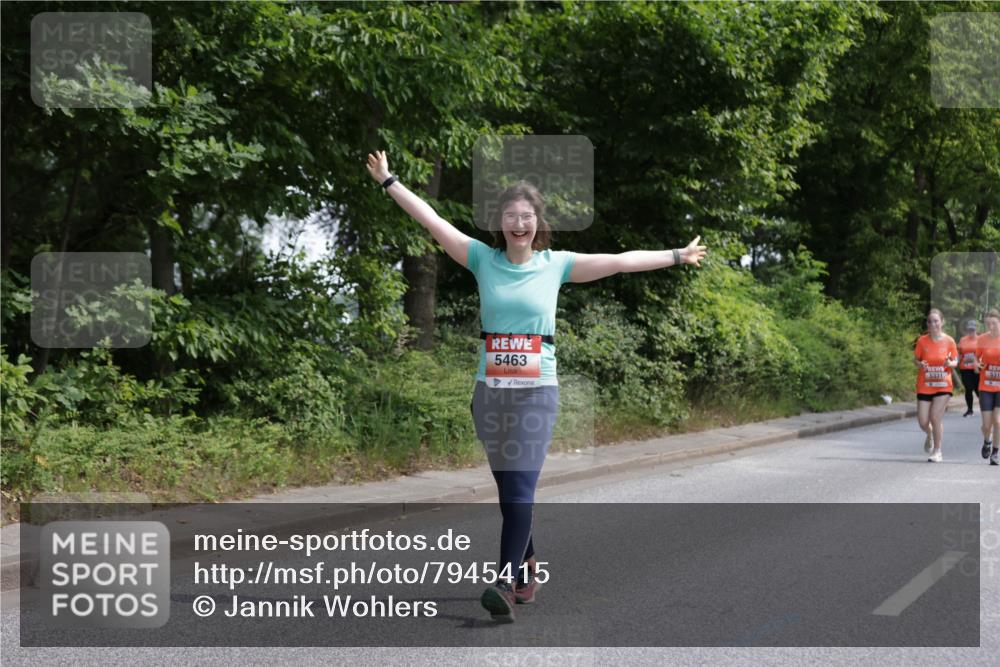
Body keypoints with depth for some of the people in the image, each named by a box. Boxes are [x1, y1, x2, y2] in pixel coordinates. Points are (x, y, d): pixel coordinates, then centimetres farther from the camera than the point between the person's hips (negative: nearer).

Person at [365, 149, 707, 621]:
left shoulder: (556, 264, 3)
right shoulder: (483, 259, 3)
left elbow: (619, 262, 4)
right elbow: (432, 221, 3)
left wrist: (676, 256, 5)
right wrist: (388, 181, 2)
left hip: (537, 391, -2)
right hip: (490, 389, 2)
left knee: (520, 489, -10)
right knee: (508, 488, 11)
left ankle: (506, 583, -14)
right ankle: (527, 566, 30)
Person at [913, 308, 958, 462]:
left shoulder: (949, 341, -5)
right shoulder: (922, 341, -4)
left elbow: (956, 361, 4)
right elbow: (915, 359, 5)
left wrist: (950, 363, -19)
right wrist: (920, 364, -18)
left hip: (943, 386, -1)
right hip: (924, 386, 1)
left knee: (935, 416, -12)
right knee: (923, 422, -1)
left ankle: (937, 451, 7)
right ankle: (930, 436, 37)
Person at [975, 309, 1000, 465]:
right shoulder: (982, 339, -2)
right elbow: (977, 358, 11)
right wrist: (977, 364, -12)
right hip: (986, 387, 1)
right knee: (987, 424, -1)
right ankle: (987, 442, 33)